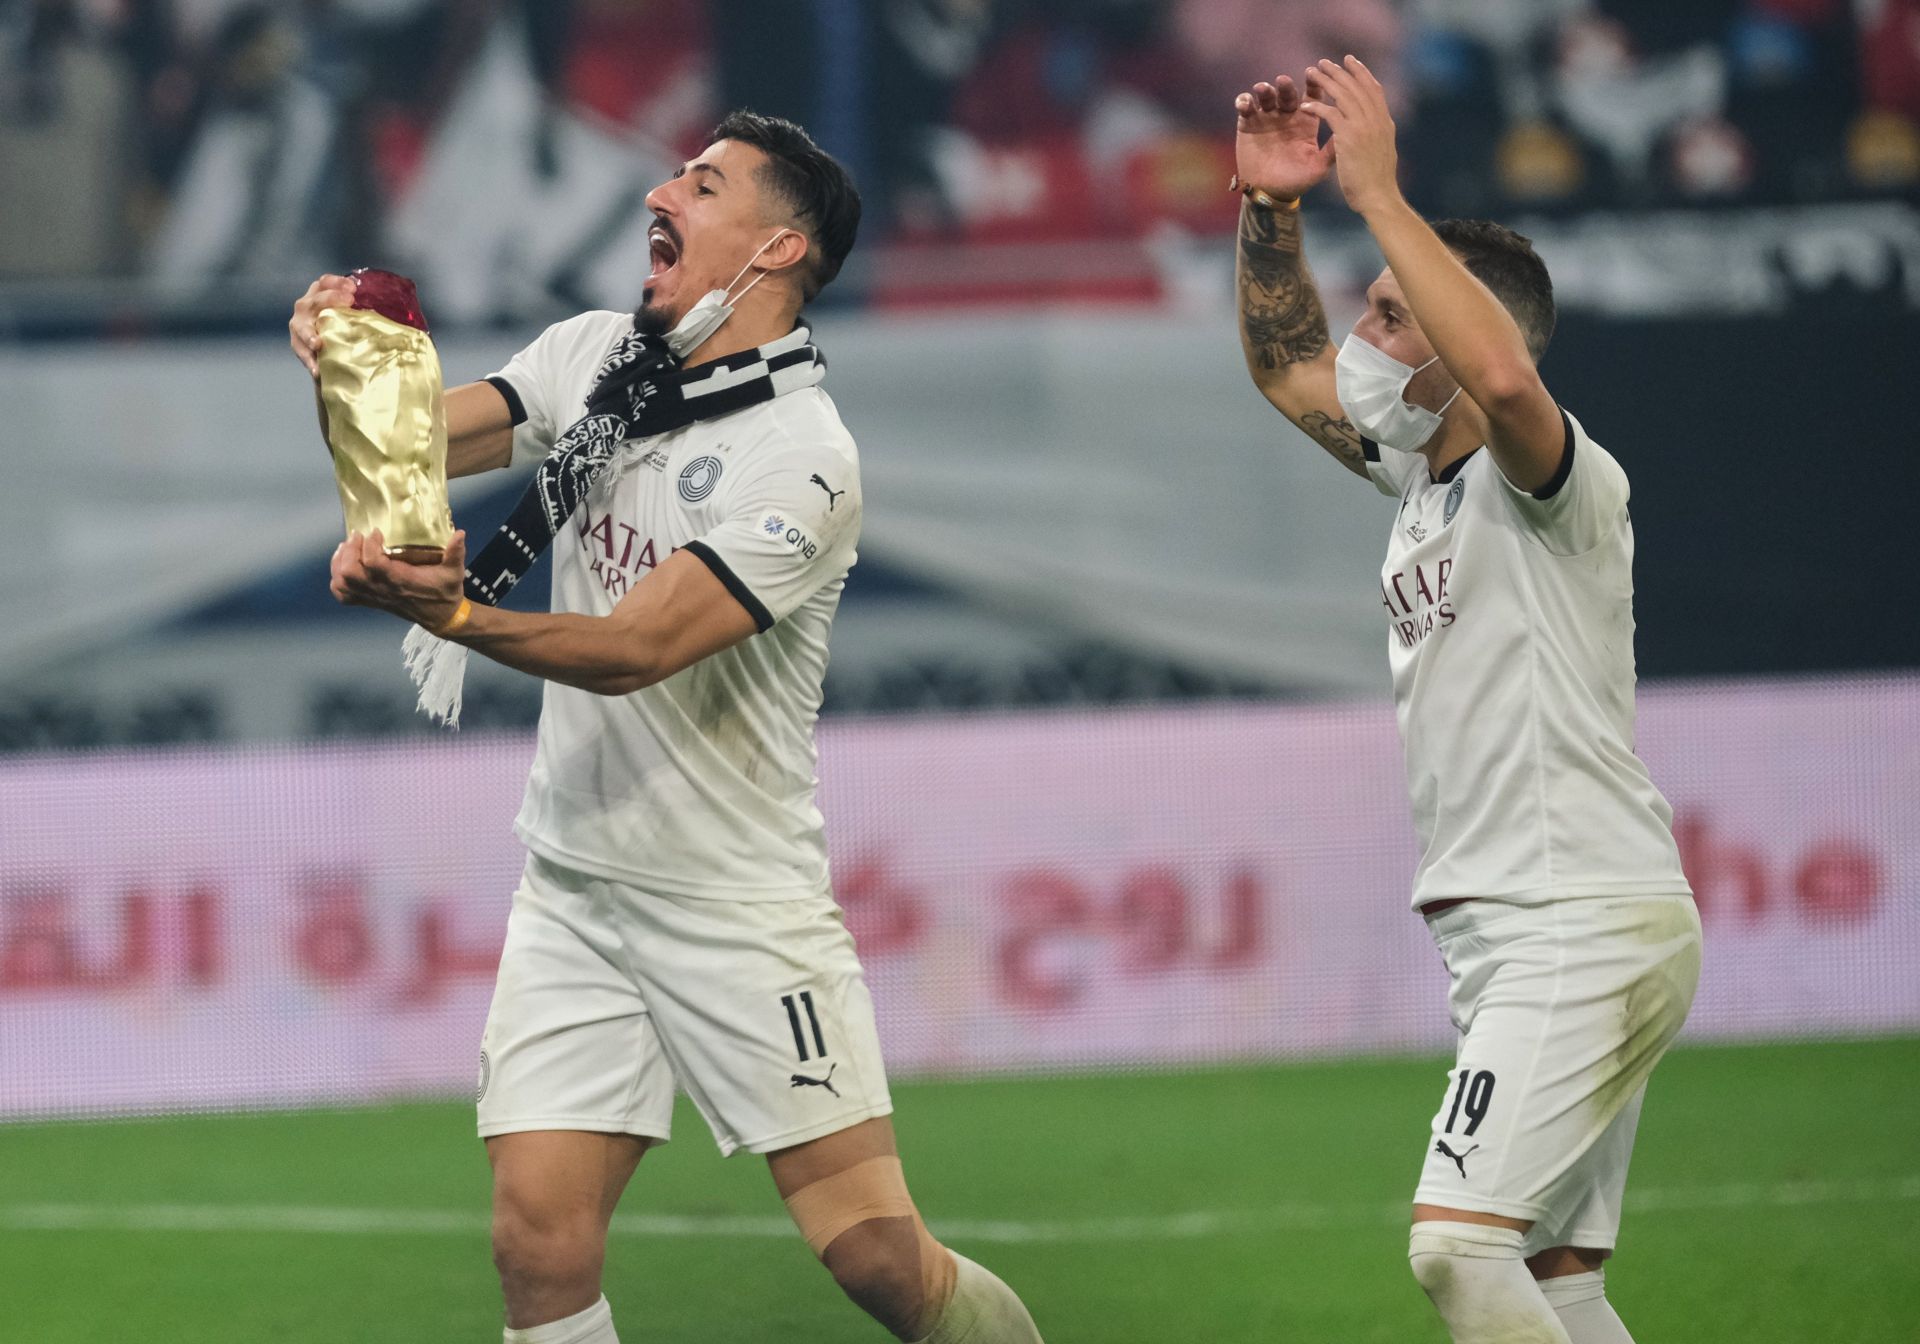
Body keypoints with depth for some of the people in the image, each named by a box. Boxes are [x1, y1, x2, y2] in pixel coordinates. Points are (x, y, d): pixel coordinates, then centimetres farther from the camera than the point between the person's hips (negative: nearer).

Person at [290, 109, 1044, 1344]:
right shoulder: (596, 356, 6)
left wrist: (452, 613, -40)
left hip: (739, 906, -5)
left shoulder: (802, 461, -16)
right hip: (573, 889, 5)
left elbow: (636, 649, -24)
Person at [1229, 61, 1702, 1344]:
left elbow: (1504, 374, -34)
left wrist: (1379, 196, -30)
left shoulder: (1560, 479, -12)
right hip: (1519, 937, 10)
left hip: (1590, 927, -10)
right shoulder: (1422, 469, 15)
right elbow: (1288, 367, 24)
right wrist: (1272, 209, 6)